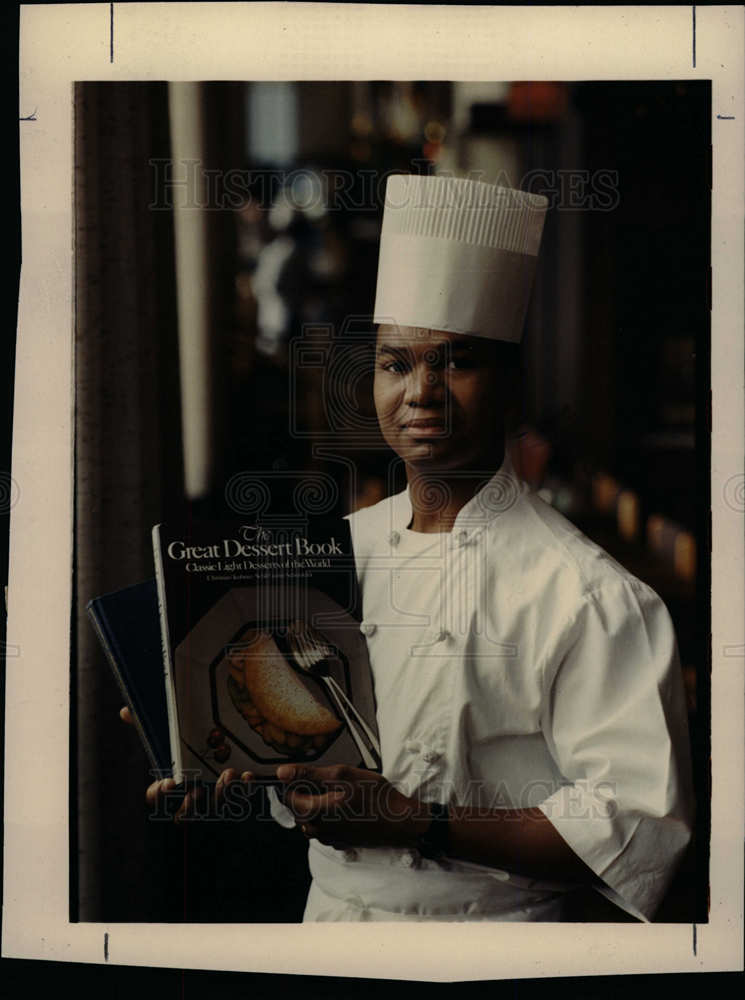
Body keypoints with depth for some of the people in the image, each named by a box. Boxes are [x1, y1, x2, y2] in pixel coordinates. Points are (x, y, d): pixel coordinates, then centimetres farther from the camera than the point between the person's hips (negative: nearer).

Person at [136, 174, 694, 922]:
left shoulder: (590, 594, -15)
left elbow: (641, 828, -19)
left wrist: (418, 825, -24)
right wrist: (233, 763, -4)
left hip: (487, 931, -5)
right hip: (328, 911, 5)